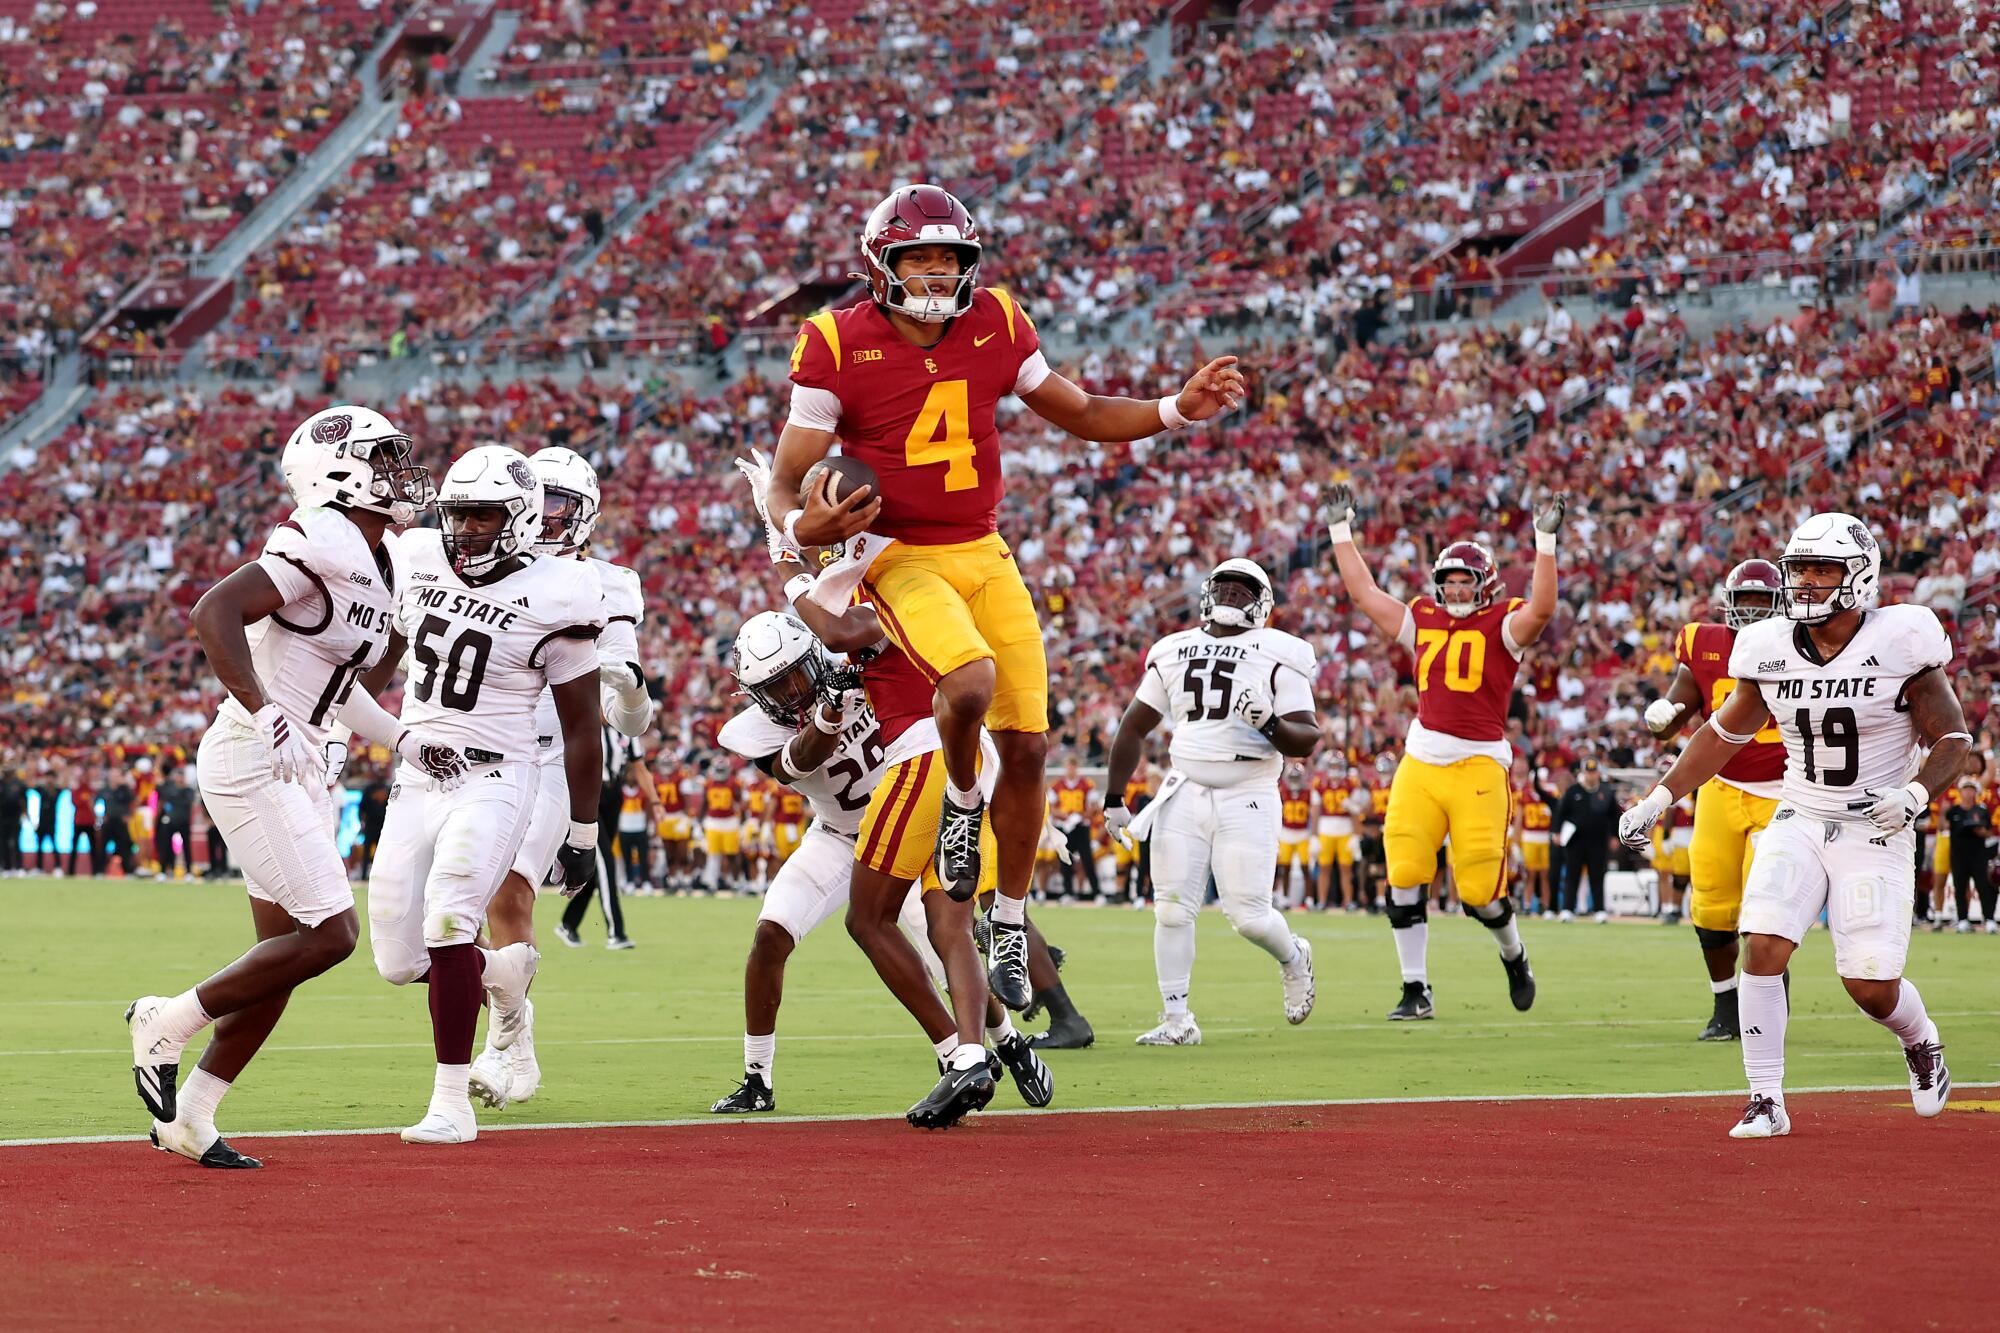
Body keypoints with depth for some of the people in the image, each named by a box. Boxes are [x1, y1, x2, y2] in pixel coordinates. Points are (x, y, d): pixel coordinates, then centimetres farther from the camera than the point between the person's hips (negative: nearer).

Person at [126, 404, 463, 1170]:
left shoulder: (374, 567, 14)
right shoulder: (323, 545, -15)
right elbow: (215, 611, -24)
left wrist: (405, 744, 20)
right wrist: (265, 715, -30)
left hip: (298, 770, 10)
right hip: (251, 762, -10)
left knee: (286, 956, 9)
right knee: (328, 933, -14)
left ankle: (188, 1116, 16)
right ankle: (168, 1022, 0)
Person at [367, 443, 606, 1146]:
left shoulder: (551, 600, -10)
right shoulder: (417, 562, 2)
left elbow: (581, 728, -2)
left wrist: (583, 835, 1)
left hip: (493, 779, -5)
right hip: (417, 777, 6)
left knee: (447, 919, -25)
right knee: (400, 963, 3)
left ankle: (452, 1104, -17)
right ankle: (505, 970, 36)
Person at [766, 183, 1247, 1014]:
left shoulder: (995, 326, -1)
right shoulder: (839, 347, -12)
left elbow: (1079, 414, 13)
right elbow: (784, 487, -9)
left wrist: (1179, 410, -1)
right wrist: (801, 525, -33)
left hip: (984, 555, 5)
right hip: (900, 559, -5)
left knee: (1026, 745, 1)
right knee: (971, 680, -33)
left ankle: (1011, 927, 18)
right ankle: (961, 797, 0)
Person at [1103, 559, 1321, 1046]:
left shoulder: (1276, 656, -3)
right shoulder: (1173, 653, 10)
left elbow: (1307, 740, -6)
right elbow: (1134, 728, 17)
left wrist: (1271, 726, -27)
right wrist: (1114, 799, 13)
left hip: (1246, 800, -4)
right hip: (1183, 797, 4)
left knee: (1248, 914, -7)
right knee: (1172, 910, -2)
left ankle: (1293, 957, 26)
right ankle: (1177, 1020, 6)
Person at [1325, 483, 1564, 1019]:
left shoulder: (1502, 626, 0)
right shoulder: (1423, 621, 13)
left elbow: (1541, 609, -21)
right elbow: (1363, 591, 18)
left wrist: (1546, 542, -25)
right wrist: (1340, 531, 19)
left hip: (1479, 766, -4)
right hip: (1421, 763, 4)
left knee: (1480, 889, -4)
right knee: (1404, 878, -5)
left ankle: (1514, 955, 29)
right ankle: (1416, 990, 5)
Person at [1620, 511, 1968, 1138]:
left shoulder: (1899, 644, -13)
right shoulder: (1772, 649, -2)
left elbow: (1953, 740, -7)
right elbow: (1724, 734, 13)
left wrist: (1914, 794, -25)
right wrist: (1656, 799, 8)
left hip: (1875, 832, -3)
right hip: (1800, 823, 3)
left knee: (1871, 987, -6)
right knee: (1762, 949, -17)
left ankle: (1921, 1043, 30)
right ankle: (1766, 1102, -7)